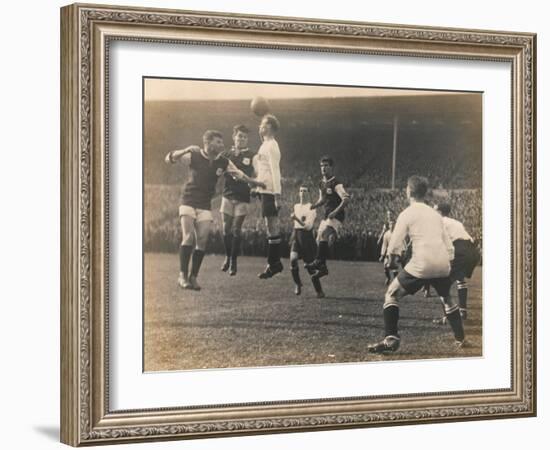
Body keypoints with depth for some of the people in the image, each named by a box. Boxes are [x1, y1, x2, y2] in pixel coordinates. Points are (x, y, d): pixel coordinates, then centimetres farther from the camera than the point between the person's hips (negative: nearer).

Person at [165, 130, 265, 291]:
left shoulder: (223, 162, 1)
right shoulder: (194, 157, -8)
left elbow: (240, 175, 10)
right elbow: (169, 159, -9)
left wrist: (256, 183, -1)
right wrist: (186, 150, -25)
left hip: (205, 206, 3)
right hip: (188, 203, -3)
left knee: (202, 241, -4)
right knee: (188, 236, -17)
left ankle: (193, 277, 7)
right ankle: (182, 275, -11)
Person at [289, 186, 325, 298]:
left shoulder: (311, 207, -7)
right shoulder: (296, 206, 12)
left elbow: (308, 226, -18)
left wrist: (296, 219, -27)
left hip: (307, 236, -4)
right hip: (296, 235, 4)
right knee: (293, 260, -21)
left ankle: (319, 291, 12)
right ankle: (297, 284, -2)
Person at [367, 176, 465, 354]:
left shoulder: (407, 214, 3)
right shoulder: (435, 214, 20)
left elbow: (394, 245, -2)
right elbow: (449, 246, 18)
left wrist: (392, 261, 16)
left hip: (421, 264, -5)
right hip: (442, 264, 5)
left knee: (392, 294, 6)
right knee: (447, 298, 30)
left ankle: (391, 339, -7)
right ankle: (460, 339, 32)